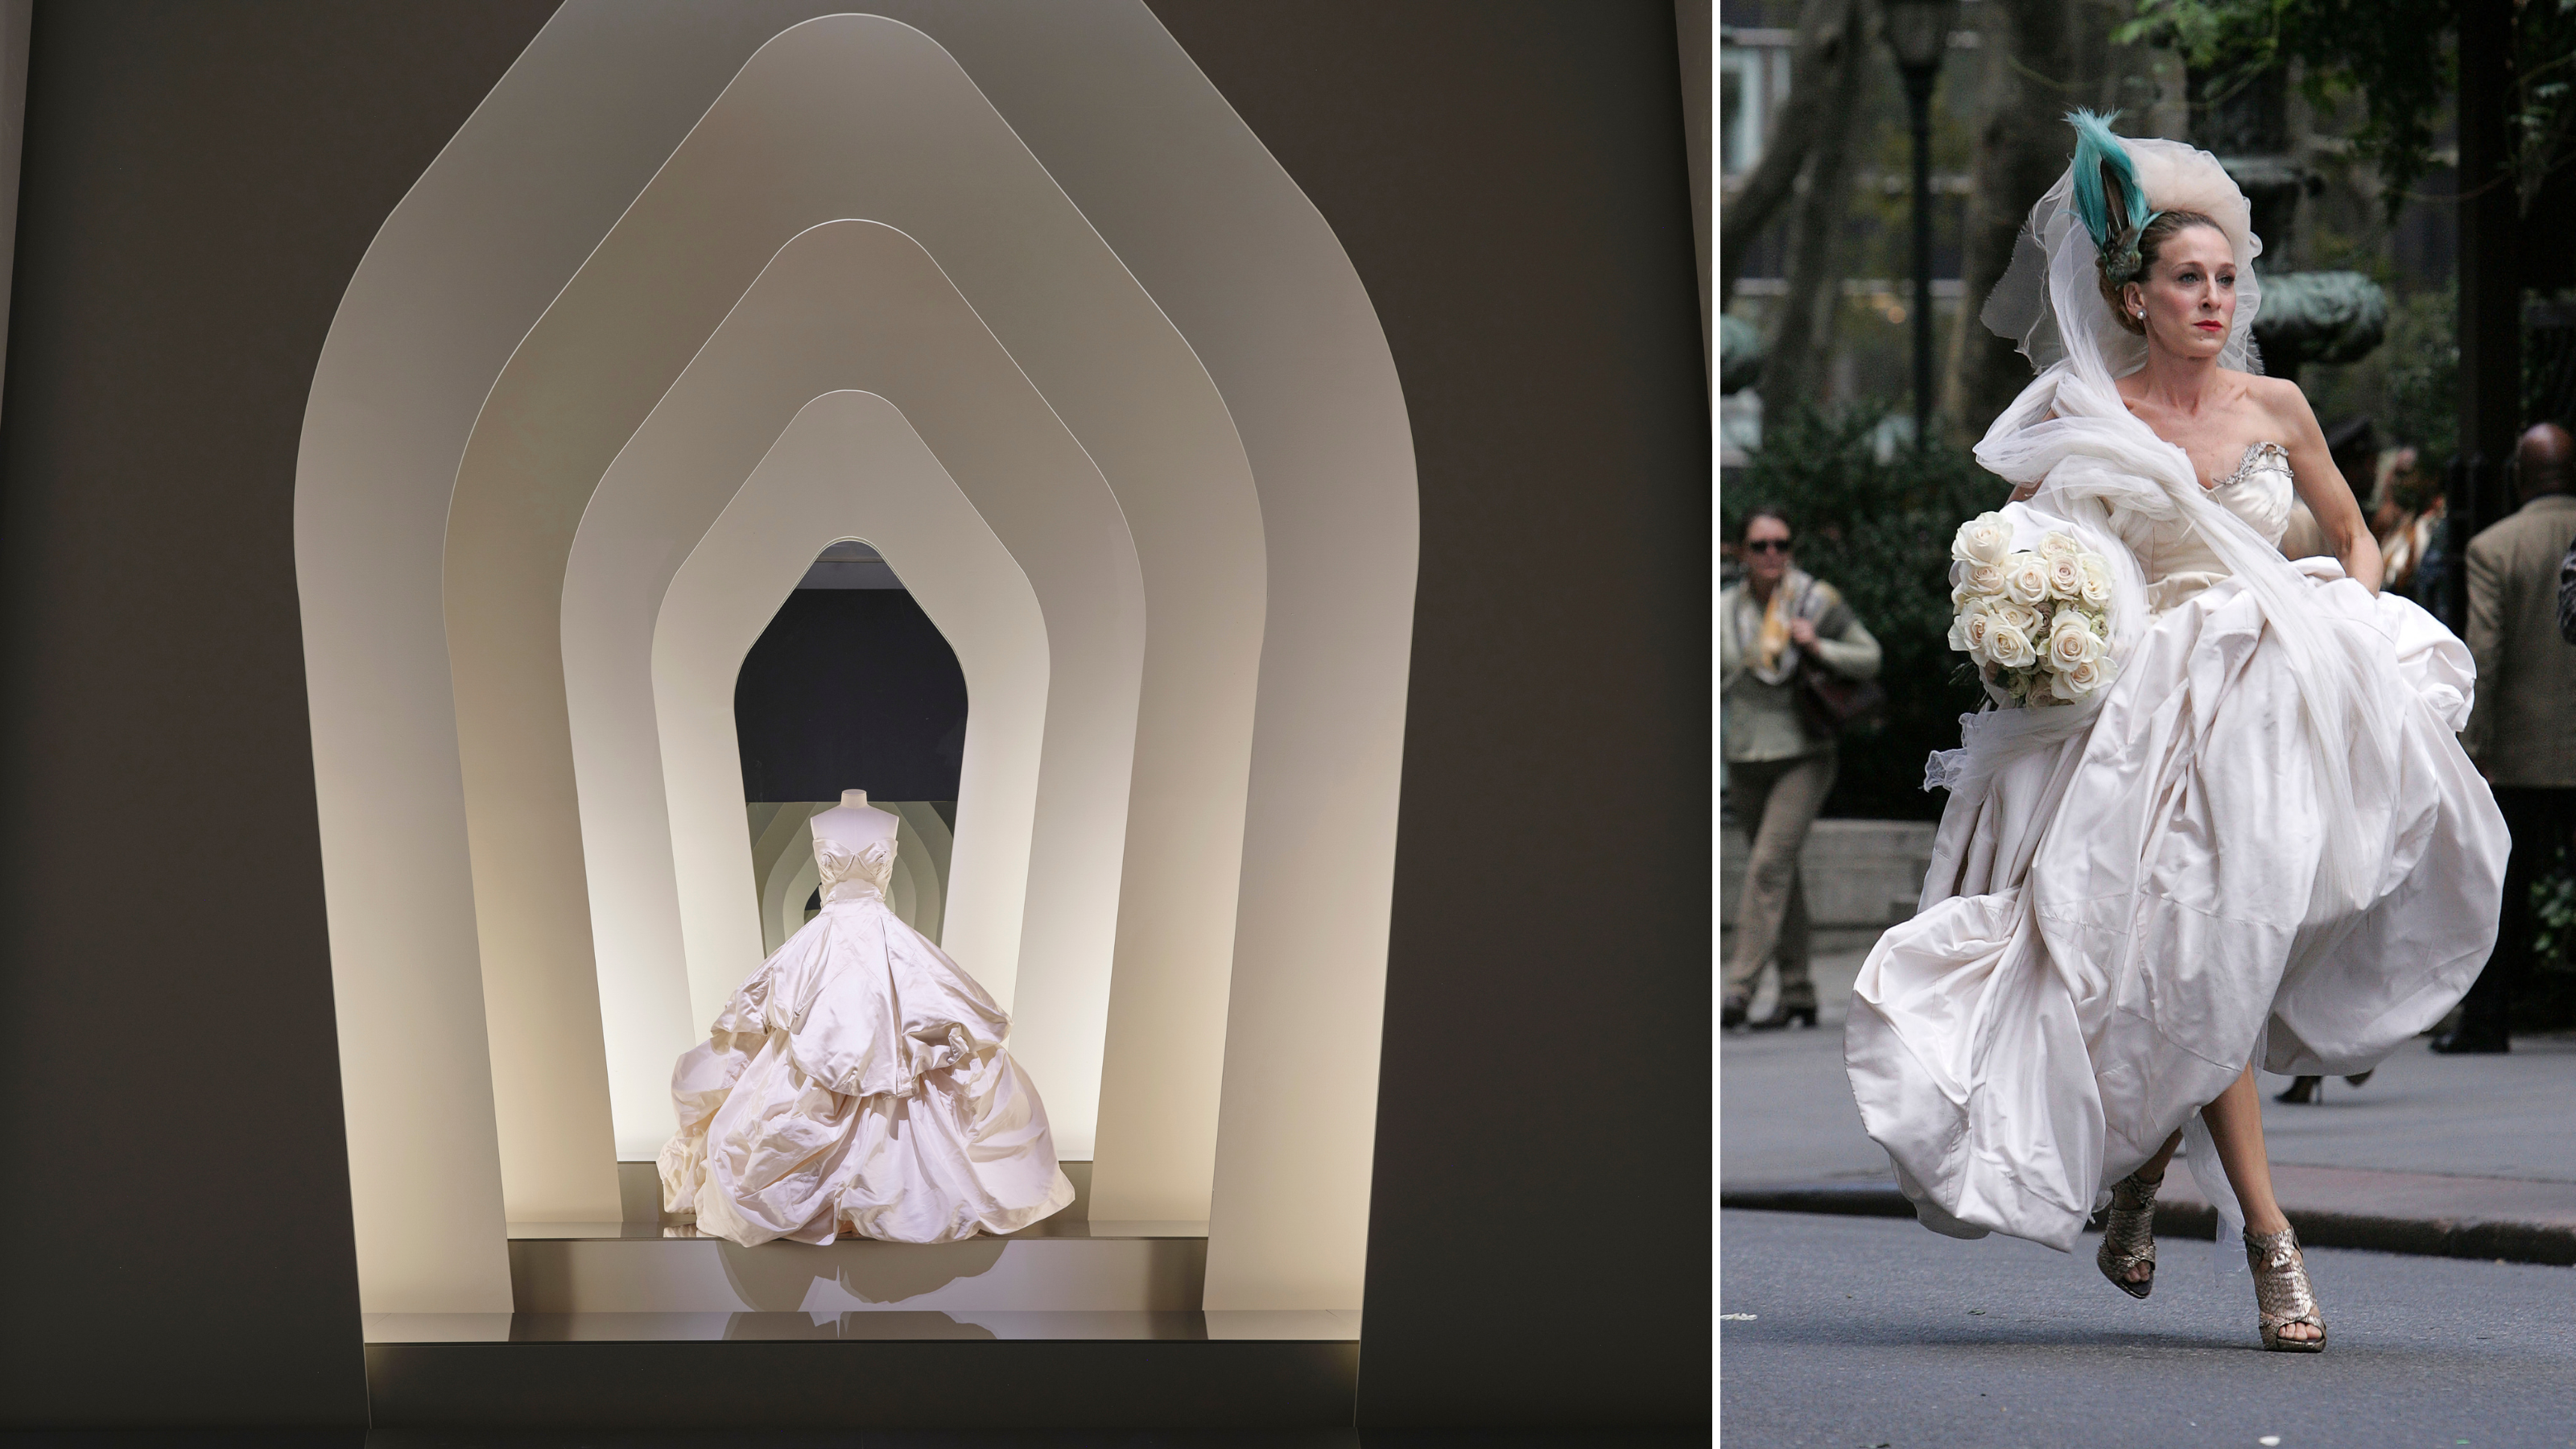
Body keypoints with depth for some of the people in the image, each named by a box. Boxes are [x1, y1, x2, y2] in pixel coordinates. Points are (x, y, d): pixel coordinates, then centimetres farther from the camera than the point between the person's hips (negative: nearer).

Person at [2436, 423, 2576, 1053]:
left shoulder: (2492, 548, -7)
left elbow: (2483, 654, -11)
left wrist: (2475, 748, -8)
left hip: (2521, 750, -2)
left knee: (2498, 891, 6)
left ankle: (2485, 1018, 8)